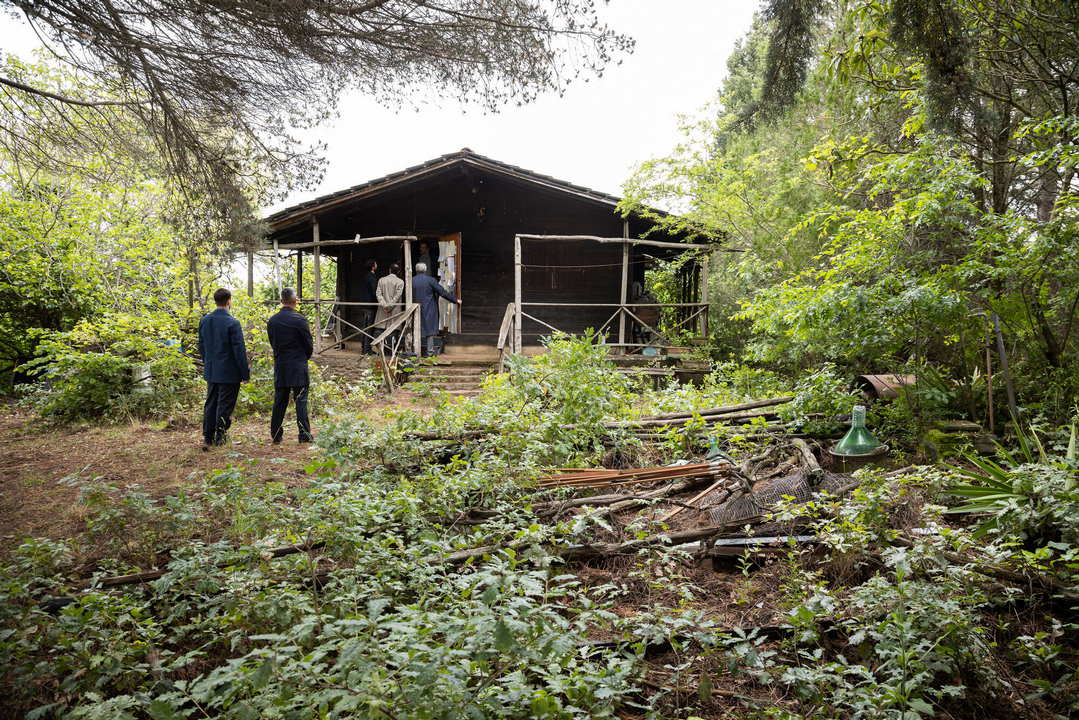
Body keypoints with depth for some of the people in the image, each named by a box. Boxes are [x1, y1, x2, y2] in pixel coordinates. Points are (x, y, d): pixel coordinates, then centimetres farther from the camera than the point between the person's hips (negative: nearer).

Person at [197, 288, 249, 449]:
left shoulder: (204, 320, 3)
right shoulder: (232, 323, -16)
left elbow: (201, 346, 11)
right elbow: (239, 350, -15)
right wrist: (245, 373, -8)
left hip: (211, 372, 6)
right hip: (229, 372, -6)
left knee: (210, 404, 13)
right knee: (225, 406, 3)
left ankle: (207, 438, 17)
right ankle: (220, 437, 8)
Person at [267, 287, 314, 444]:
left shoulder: (272, 321, 3)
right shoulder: (300, 320, -12)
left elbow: (272, 343, 10)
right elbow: (309, 345, -6)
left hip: (280, 366, 5)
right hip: (298, 366, -4)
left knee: (279, 401, 11)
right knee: (301, 401, 0)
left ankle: (276, 435, 15)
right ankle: (305, 435, 2)